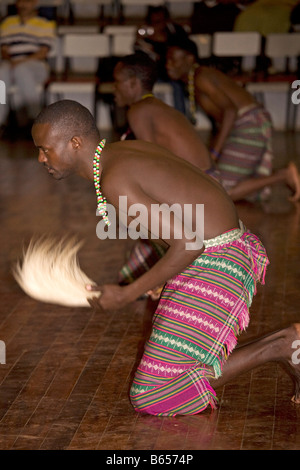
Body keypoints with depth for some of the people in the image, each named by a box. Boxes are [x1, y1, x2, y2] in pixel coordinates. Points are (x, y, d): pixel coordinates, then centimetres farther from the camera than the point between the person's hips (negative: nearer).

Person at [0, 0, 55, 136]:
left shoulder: (45, 25, 9)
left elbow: (43, 52, -2)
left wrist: (23, 61, -16)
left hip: (36, 65, -2)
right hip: (11, 65, 3)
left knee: (21, 70, -39)